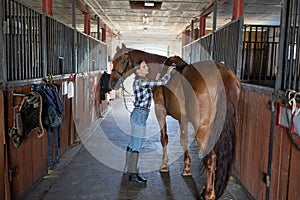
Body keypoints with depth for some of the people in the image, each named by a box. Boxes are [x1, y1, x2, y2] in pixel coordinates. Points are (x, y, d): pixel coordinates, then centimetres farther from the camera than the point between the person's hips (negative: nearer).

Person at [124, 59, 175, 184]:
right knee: (137, 145, -4)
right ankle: (133, 174, 4)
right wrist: (168, 72, 0)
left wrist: (155, 80, 22)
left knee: (133, 144, 16)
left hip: (138, 115, 10)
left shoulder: (141, 81, 12)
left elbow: (147, 94, 27)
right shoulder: (140, 81, -17)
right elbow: (163, 82, -17)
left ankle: (129, 169, 27)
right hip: (140, 115, -10)